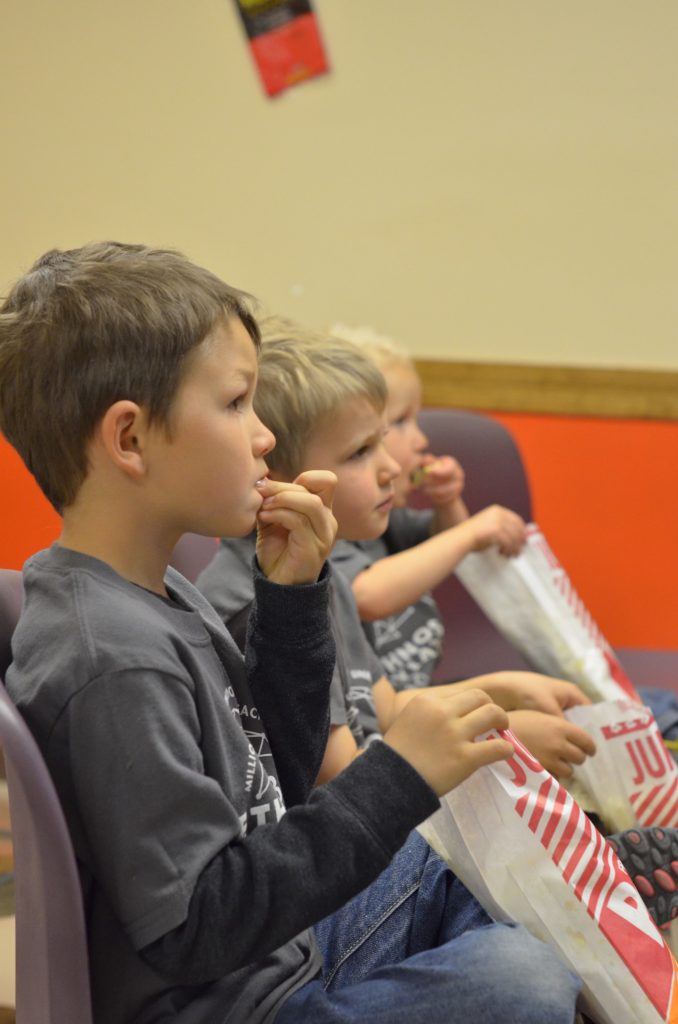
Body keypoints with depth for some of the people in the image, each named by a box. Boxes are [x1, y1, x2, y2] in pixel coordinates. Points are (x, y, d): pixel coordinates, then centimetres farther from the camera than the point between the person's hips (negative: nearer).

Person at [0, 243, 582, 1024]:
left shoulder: (159, 595, 4)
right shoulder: (113, 664, -27)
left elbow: (275, 783, 11)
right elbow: (192, 928, -28)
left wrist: (291, 595, -1)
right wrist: (396, 778, -28)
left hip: (283, 946, 10)